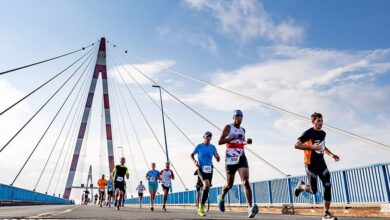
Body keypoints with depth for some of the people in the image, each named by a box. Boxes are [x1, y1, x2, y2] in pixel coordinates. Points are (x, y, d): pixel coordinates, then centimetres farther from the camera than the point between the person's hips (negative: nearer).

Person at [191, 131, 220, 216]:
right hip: (201, 169, -4)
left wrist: (217, 157, -19)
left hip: (209, 169, 4)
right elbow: (192, 155, 9)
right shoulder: (199, 146, -2)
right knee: (206, 184, -26)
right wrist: (195, 162, -9)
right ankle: (200, 207, -11)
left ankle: (201, 208, 22)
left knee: (207, 188, 5)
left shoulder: (212, 147, 5)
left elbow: (218, 159, 5)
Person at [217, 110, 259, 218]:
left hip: (242, 158, 4)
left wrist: (247, 142, 8)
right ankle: (221, 197, 39)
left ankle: (251, 207, -22)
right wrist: (233, 137, -21)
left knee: (246, 182, -15)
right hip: (230, 159, -3)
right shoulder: (228, 127, -2)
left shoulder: (243, 130, 14)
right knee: (229, 185, 8)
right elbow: (220, 142, -10)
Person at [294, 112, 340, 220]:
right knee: (314, 190, 0)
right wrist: (312, 147, -30)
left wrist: (331, 154, 12)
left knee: (328, 187, -2)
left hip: (321, 163, 7)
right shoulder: (308, 133, -16)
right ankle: (300, 186, 33)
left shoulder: (323, 133, 8)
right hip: (311, 164, -6)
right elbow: (296, 145, -24)